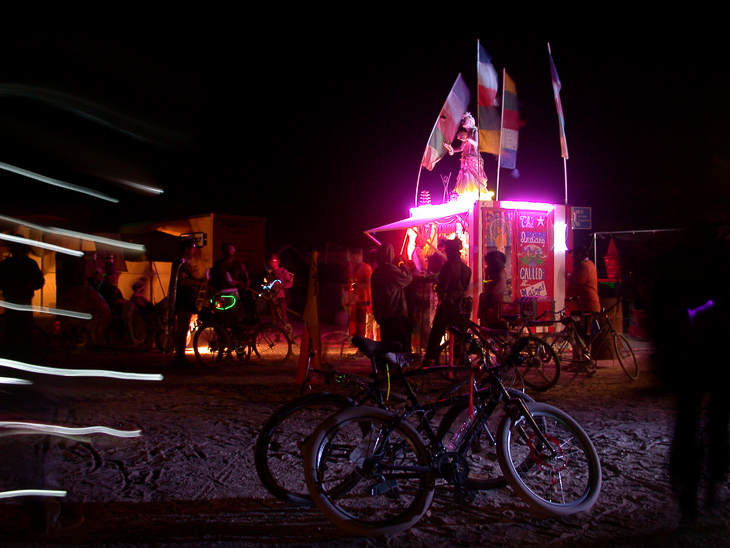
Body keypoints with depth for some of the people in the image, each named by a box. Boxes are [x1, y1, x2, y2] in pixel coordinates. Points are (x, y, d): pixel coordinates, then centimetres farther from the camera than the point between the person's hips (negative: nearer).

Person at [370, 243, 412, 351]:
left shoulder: (376, 272, 11)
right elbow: (408, 279, -3)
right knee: (403, 342, -4)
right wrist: (404, 268, 13)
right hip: (395, 312, -8)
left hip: (382, 313, 8)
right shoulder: (391, 269, -14)